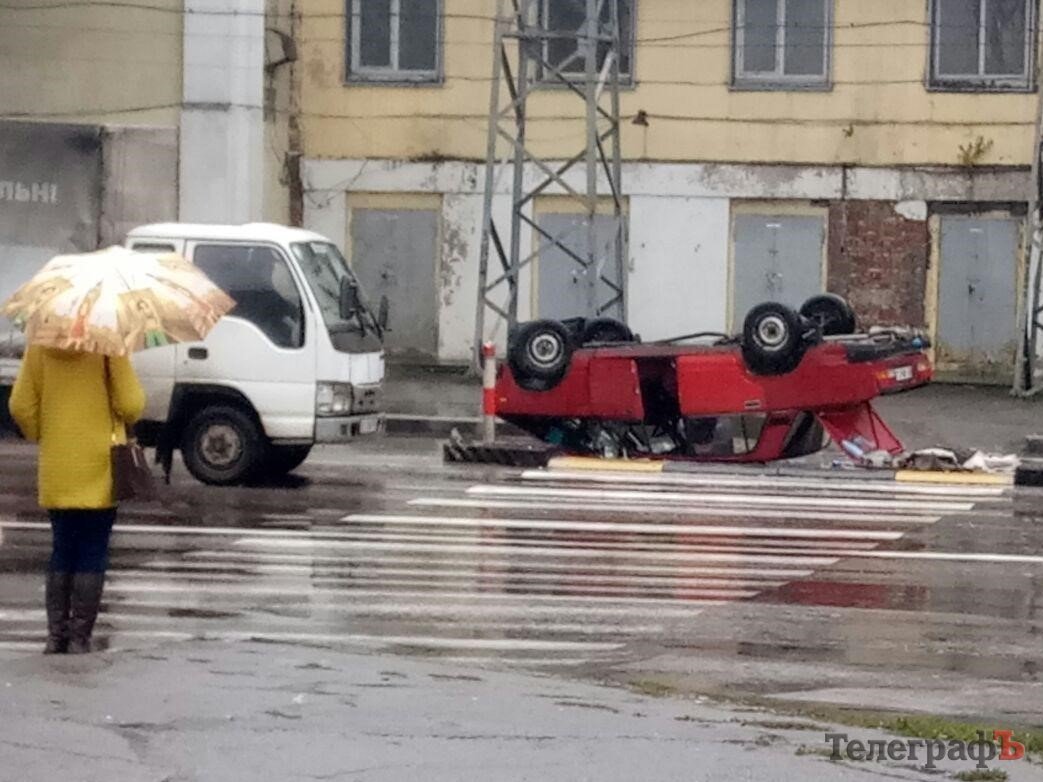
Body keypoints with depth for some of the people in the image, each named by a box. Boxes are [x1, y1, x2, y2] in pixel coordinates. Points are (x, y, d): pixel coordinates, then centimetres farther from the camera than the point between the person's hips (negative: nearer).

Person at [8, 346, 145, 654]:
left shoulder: (39, 347, -3)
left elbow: (21, 407, -3)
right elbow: (130, 405, -14)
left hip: (57, 472, 3)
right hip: (99, 470, -3)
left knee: (61, 551, 14)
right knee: (92, 554, 5)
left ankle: (56, 635, 10)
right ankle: (79, 637, 2)